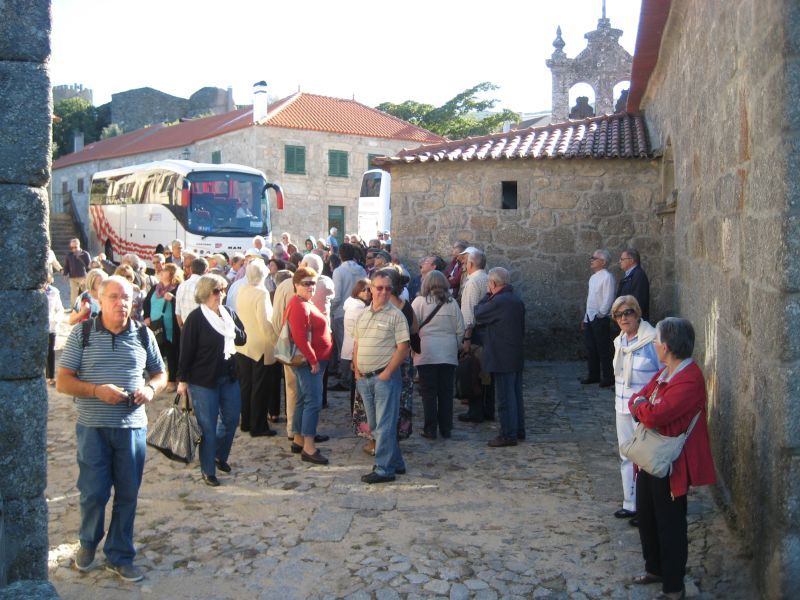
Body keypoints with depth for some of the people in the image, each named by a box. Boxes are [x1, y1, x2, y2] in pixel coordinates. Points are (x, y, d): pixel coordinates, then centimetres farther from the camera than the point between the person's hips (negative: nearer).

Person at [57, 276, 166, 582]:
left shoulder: (143, 335, 5)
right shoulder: (81, 334, -2)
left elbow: (160, 373, 15)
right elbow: (62, 382, -4)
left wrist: (150, 388, -8)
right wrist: (97, 390, -20)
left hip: (132, 426, 2)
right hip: (93, 427, -2)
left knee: (127, 494, 8)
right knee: (93, 492, 2)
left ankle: (120, 556, 24)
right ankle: (88, 543, 31)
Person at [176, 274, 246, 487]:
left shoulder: (229, 313, 7)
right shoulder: (196, 318, -11)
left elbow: (242, 339, 11)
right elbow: (186, 350, -10)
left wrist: (232, 328, -10)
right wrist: (182, 380, -10)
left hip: (228, 377, 6)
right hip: (203, 380, -6)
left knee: (231, 419, 13)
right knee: (208, 426, 1)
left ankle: (220, 456, 35)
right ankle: (208, 471, 13)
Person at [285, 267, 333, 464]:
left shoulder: (306, 304, 17)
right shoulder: (300, 306, -17)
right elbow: (299, 337, -24)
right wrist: (313, 360, -19)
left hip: (312, 361, 11)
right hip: (309, 361, -11)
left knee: (304, 400, 15)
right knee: (313, 401, -11)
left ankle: (298, 441, 23)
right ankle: (308, 448, -10)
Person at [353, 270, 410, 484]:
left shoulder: (396, 315, -6)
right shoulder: (363, 315, 13)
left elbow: (403, 348, -11)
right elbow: (356, 345, 17)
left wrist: (387, 373, -14)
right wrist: (357, 370, 6)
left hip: (385, 376, -7)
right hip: (364, 378, 7)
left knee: (385, 424, -5)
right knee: (375, 424, 13)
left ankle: (384, 469, 0)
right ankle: (395, 462, 25)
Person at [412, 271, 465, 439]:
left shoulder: (420, 301, -4)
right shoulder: (452, 303, 3)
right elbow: (460, 330, 6)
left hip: (426, 354, -2)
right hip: (448, 354, 2)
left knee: (429, 393, 3)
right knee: (446, 392, 9)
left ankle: (430, 430, 6)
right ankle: (446, 429, 15)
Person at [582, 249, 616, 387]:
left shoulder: (607, 277, -12)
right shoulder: (593, 277, 16)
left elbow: (608, 298, -17)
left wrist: (600, 314, -18)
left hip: (601, 319, -9)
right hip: (590, 318, 9)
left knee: (603, 349, -3)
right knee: (591, 348, 12)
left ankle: (608, 377, 5)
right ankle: (593, 375, 22)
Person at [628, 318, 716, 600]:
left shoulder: (690, 379, -23)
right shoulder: (665, 373, 8)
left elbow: (656, 415, -30)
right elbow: (637, 400, 7)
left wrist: (641, 406, -10)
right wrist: (642, 405, -15)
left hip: (671, 464, -9)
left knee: (670, 524, 3)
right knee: (646, 516, 21)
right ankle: (655, 569, 40)